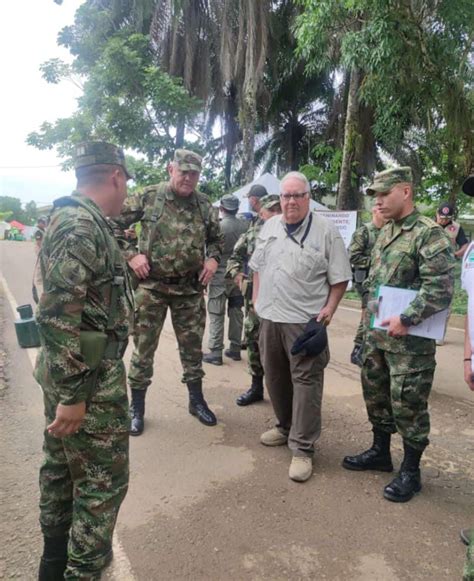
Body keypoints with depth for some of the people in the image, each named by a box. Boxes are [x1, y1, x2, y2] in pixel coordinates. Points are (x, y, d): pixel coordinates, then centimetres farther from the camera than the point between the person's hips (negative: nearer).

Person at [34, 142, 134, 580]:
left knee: (62, 466, 22)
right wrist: (73, 394, -22)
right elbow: (57, 315, -26)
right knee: (103, 480, 4)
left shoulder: (76, 220, 12)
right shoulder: (82, 226, -20)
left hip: (66, 370, 10)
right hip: (90, 379, -10)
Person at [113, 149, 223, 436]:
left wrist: (213, 258, 1)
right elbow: (115, 224, -1)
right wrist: (131, 254, -10)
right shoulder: (148, 197, -5)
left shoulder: (204, 204, 6)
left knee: (193, 347, 12)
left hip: (191, 288, 3)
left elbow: (217, 237, 20)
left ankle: (197, 400, 30)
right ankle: (137, 407, 21)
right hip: (151, 286, -3)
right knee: (144, 347, 5)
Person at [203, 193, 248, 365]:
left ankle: (215, 353, 3)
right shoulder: (245, 226, -1)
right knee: (236, 313, 13)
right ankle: (235, 349, 20)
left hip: (220, 276, -4)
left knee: (216, 315, 2)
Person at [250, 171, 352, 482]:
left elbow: (340, 278, -5)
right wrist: (257, 298, 12)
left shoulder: (326, 230, -6)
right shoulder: (270, 227, 10)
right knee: (275, 376, 17)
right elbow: (258, 266, 18)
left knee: (305, 381, -2)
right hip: (269, 317, 6)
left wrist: (329, 309, -13)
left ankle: (303, 448, 8)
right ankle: (286, 426, 36)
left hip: (305, 320, -6)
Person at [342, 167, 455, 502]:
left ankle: (411, 471, 22)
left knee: (407, 404, 3)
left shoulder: (429, 233, -15)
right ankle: (380, 452, 37)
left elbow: (440, 289, -22)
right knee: (375, 394, 18)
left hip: (410, 339, -8)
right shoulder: (385, 233, 12)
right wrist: (370, 321, 13)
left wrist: (406, 320, -22)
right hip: (378, 333, 8)